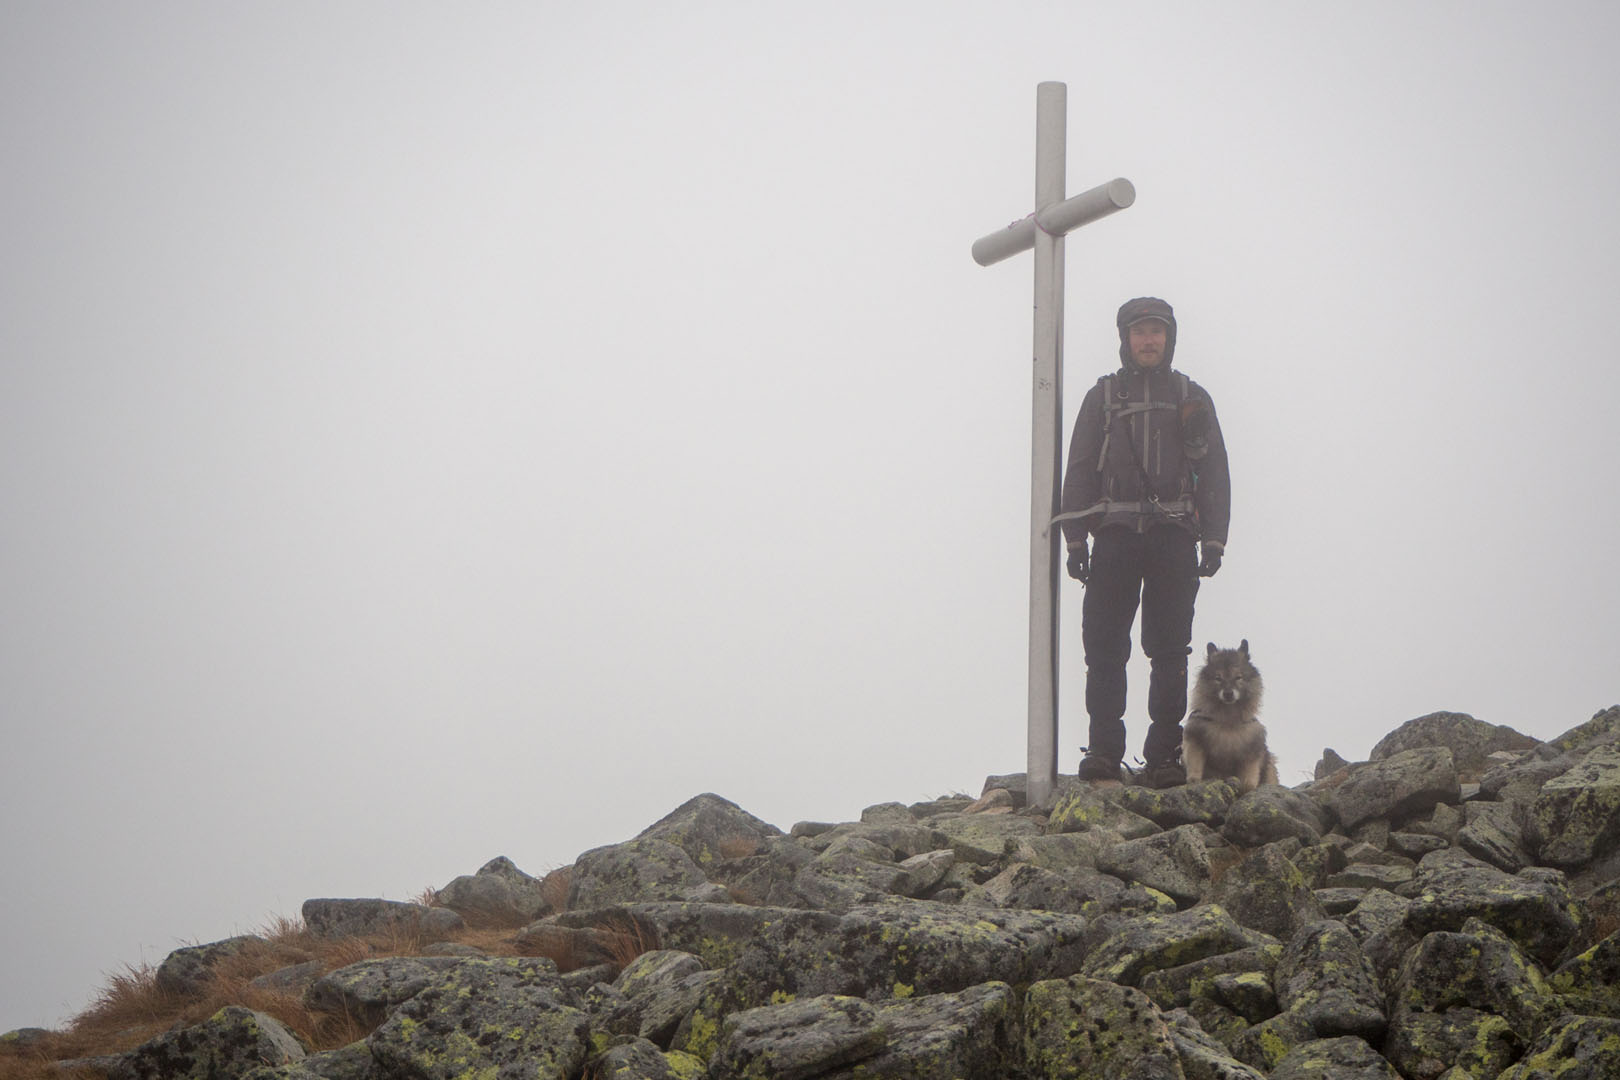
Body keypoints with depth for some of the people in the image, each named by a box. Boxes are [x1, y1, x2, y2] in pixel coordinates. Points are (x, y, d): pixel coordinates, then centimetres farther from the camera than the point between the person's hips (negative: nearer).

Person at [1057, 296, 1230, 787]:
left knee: (1170, 649, -3)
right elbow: (1079, 470, 10)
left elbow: (1214, 472, 13)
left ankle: (1165, 754, 0)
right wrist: (1075, 539, 0)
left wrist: (1213, 540, 3)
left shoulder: (1191, 398, 16)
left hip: (1174, 537, 0)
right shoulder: (1103, 396, 14)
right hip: (1115, 535, 0)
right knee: (1105, 645, -7)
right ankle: (1103, 751, -4)